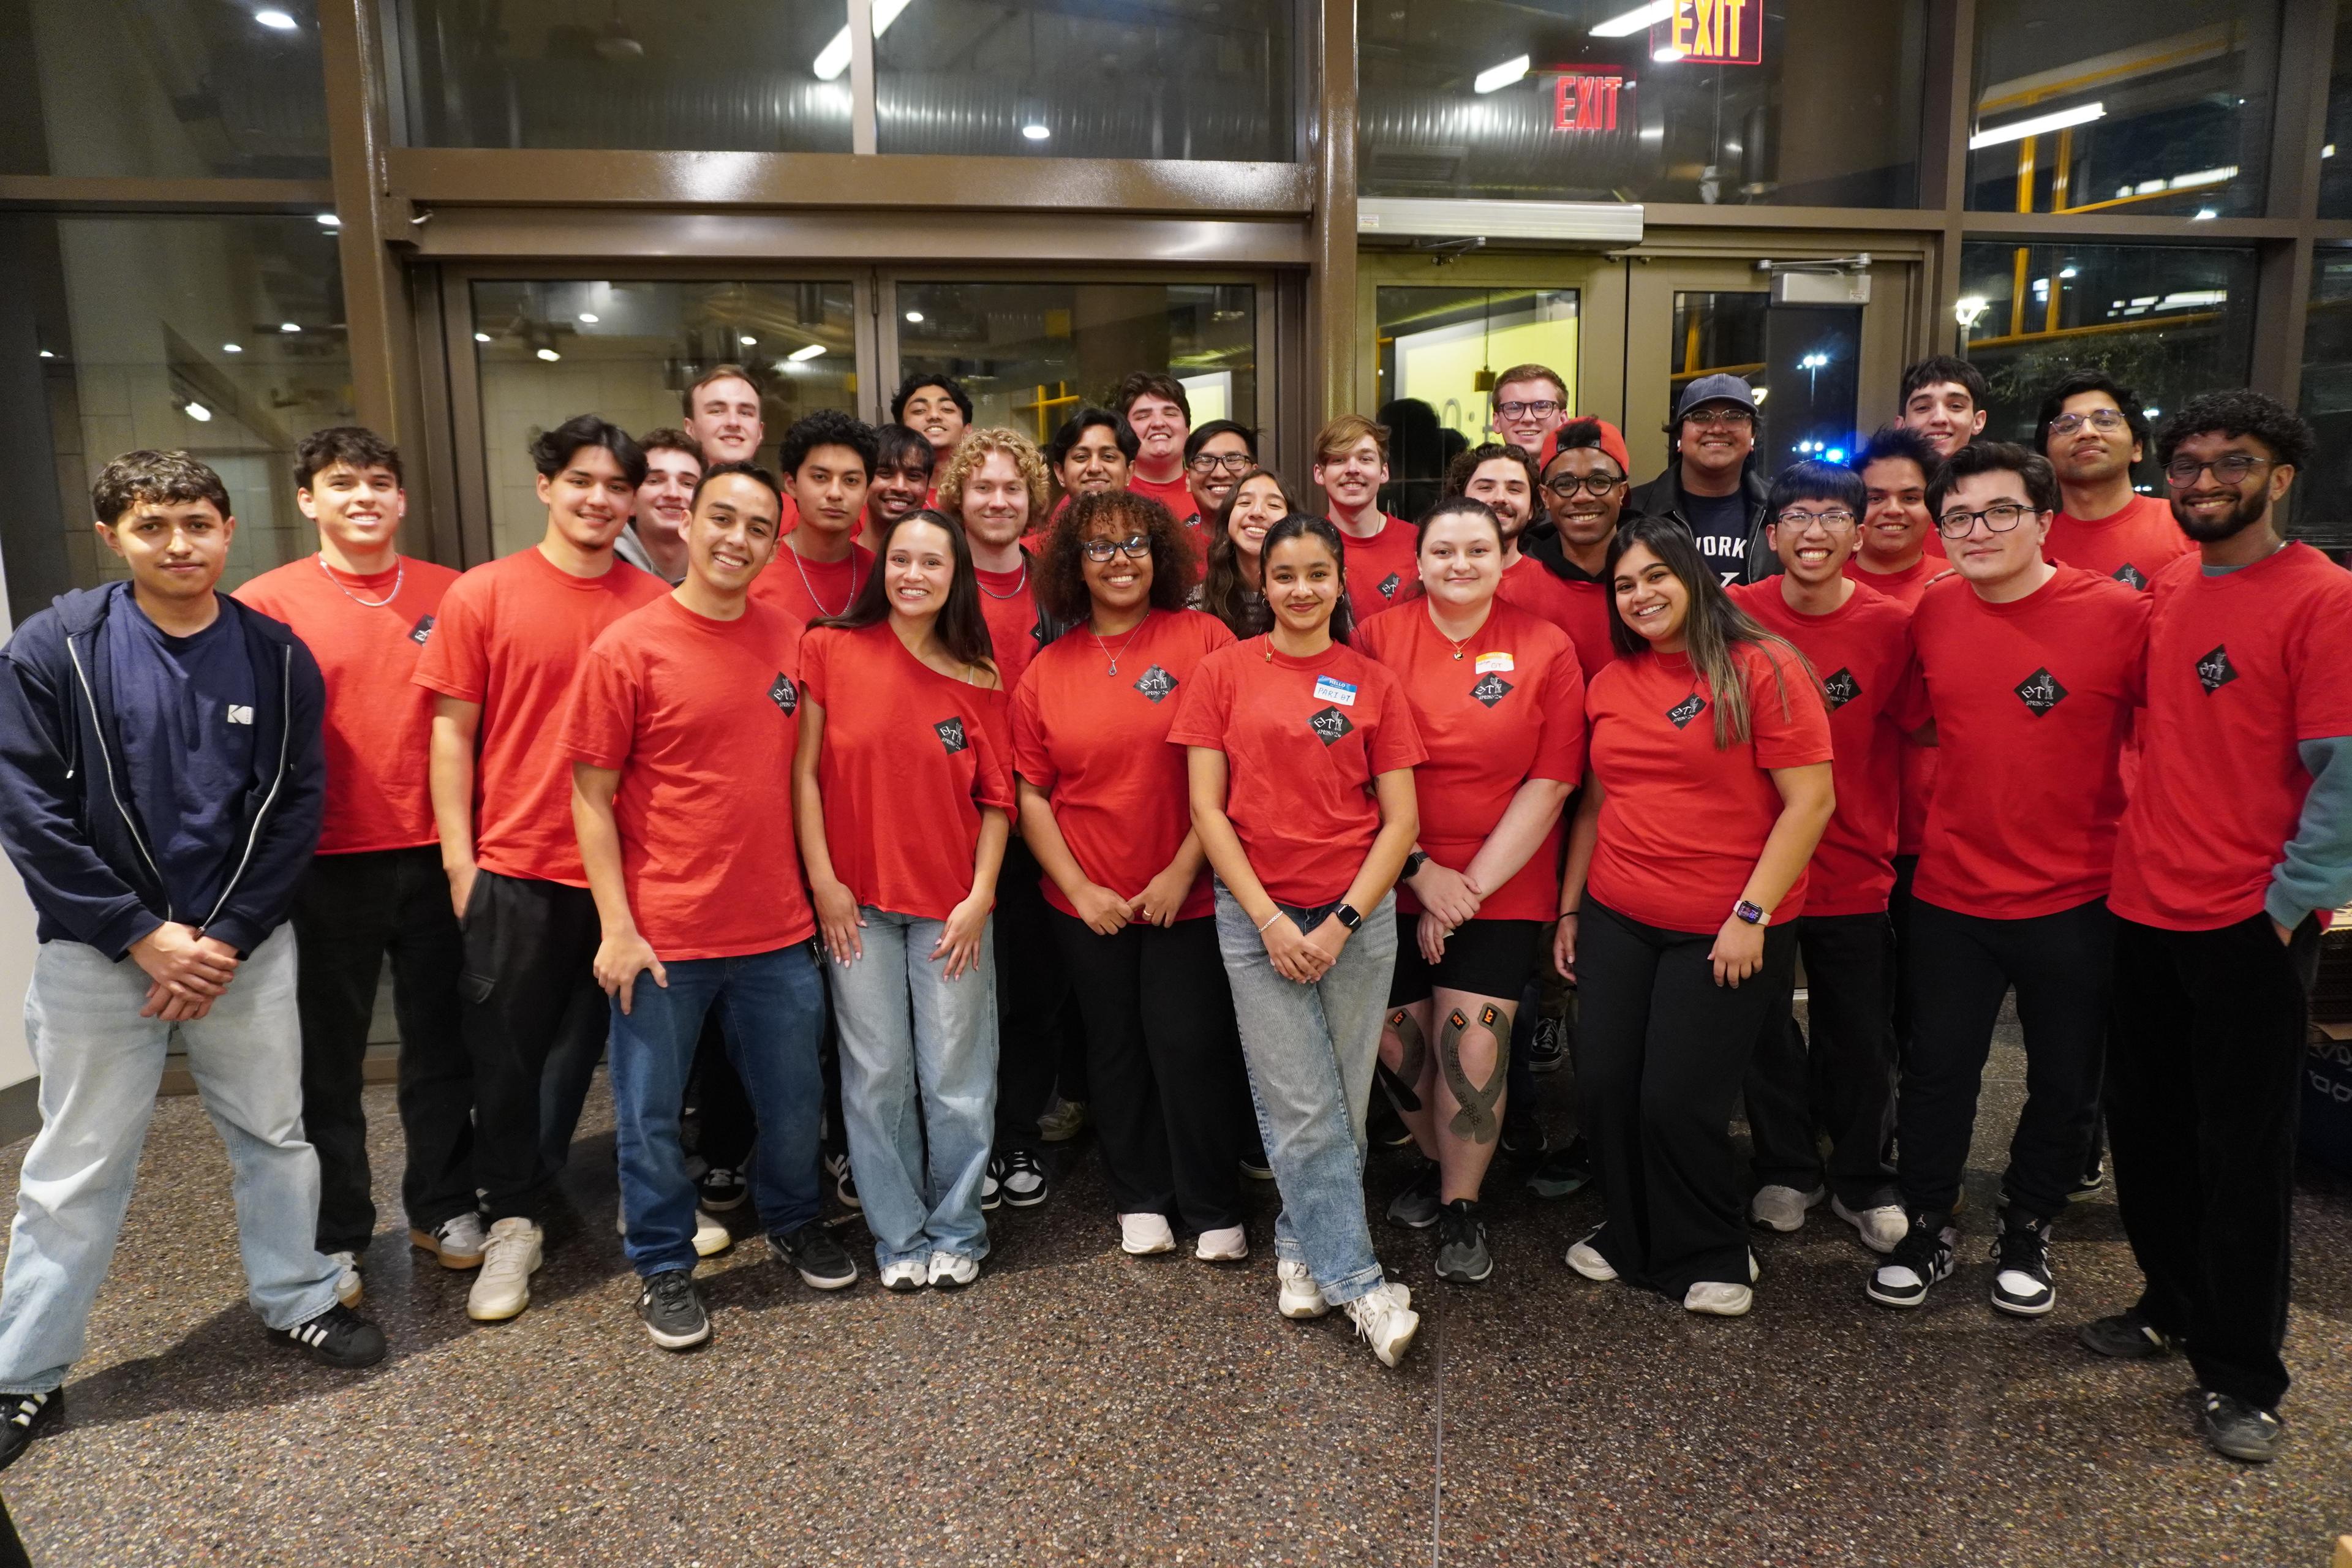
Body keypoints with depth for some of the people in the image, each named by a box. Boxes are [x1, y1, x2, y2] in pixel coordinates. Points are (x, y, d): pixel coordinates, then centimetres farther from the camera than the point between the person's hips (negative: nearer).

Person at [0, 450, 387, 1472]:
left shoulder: (277, 658, -2)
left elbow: (297, 806, -2)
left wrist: (229, 939, -9)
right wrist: (145, 936, -13)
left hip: (247, 950, 2)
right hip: (98, 954, -2)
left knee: (275, 1138, 13)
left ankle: (296, 1300, 33)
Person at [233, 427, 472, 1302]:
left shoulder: (451, 595, 4)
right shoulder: (268, 604, -3)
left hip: (435, 855, 2)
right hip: (329, 864, -2)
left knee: (441, 1043, 12)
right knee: (329, 1057, 9)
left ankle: (443, 1206, 30)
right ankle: (335, 1235, 25)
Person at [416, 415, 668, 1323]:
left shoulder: (656, 605, 2)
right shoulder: (484, 595, -2)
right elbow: (452, 734, 0)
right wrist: (459, 859, -4)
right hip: (514, 865, -1)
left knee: (583, 1040, 14)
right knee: (506, 1050, 7)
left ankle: (528, 1182, 36)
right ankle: (512, 1221, 24)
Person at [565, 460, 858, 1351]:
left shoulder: (790, 643, 3)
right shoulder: (627, 648, -8)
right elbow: (592, 795, -7)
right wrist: (616, 928, -11)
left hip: (777, 929, 4)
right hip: (663, 935, -3)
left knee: (793, 1100, 17)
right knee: (650, 1114, 10)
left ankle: (792, 1221, 41)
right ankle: (664, 1268, 31)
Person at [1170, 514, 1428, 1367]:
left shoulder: (1373, 684, 4)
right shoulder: (1224, 672, 2)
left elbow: (1401, 821, 2)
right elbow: (1207, 808, -2)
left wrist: (1342, 923, -7)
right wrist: (1270, 921, -8)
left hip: (1357, 916, 2)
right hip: (1257, 913, -1)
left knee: (1342, 1104, 7)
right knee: (1302, 1109, -1)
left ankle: (1301, 1244, 29)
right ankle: (1359, 1282, 10)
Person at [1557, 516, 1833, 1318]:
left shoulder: (1761, 669, -8)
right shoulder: (1610, 683, 9)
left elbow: (1810, 802, -12)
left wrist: (1753, 913, -15)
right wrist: (1570, 908, 13)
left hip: (1724, 932, -5)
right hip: (1616, 921, 5)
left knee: (1677, 1102, -2)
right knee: (1603, 1088, 6)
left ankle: (1711, 1257, 25)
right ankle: (1633, 1238, 31)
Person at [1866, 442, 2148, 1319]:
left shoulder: (2118, 613, -12)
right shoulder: (1933, 613, -1)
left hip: (2076, 900, -2)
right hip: (1951, 893, 2)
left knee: (2064, 1084, 14)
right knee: (1936, 1073, 11)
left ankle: (2026, 1235, 36)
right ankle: (1927, 1229, 31)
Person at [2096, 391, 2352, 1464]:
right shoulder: (2162, 590, 8)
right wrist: (2138, 846, 8)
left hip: (2250, 924, -6)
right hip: (2144, 908, 6)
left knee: (2241, 1152, 4)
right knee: (2143, 1125, 15)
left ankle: (2240, 1376, 19)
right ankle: (2175, 1305, 35)